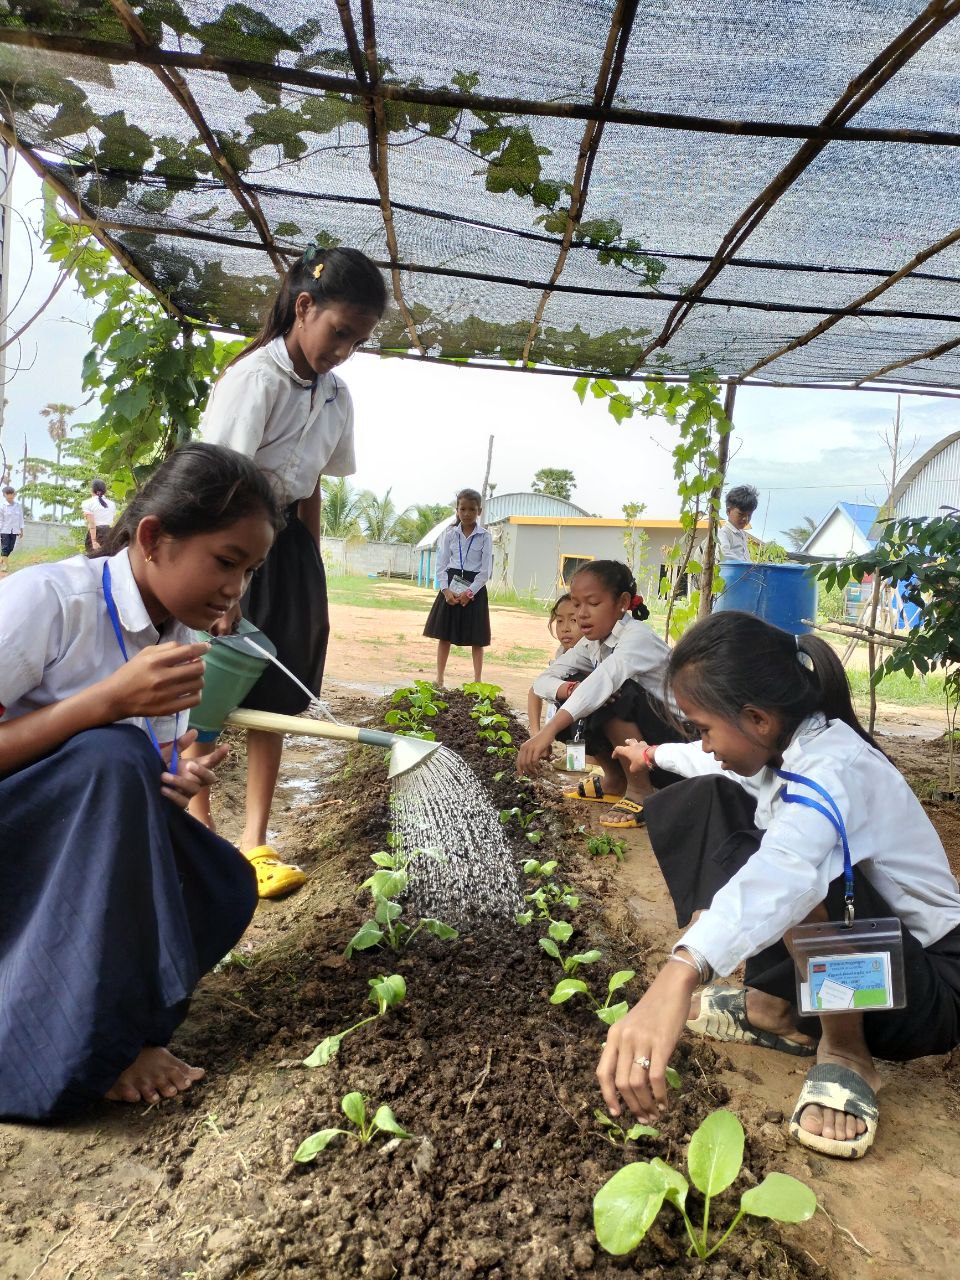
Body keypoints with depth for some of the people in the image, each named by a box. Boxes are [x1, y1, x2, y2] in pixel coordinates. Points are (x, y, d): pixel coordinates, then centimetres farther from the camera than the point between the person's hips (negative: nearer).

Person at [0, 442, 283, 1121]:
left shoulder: (180, 638, 1)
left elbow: (145, 780, 6)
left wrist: (177, 785, -17)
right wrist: (110, 700, -34)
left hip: (64, 856, 7)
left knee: (222, 889, -13)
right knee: (112, 754, -33)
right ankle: (85, 1043, -22)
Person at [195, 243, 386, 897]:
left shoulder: (337, 397, 6)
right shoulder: (256, 378, -17)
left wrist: (312, 577, 9)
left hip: (288, 542, 7)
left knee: (275, 695, 5)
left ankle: (255, 841, 14)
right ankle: (200, 832, 18)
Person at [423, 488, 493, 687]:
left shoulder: (484, 536, -3)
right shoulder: (449, 534, 4)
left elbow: (486, 570, -7)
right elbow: (441, 565, 3)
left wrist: (469, 592, -14)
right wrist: (446, 590, -10)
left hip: (475, 588, -2)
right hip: (450, 586, 2)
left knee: (477, 639, 3)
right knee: (444, 635, 5)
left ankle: (477, 681, 12)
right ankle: (439, 679, 14)